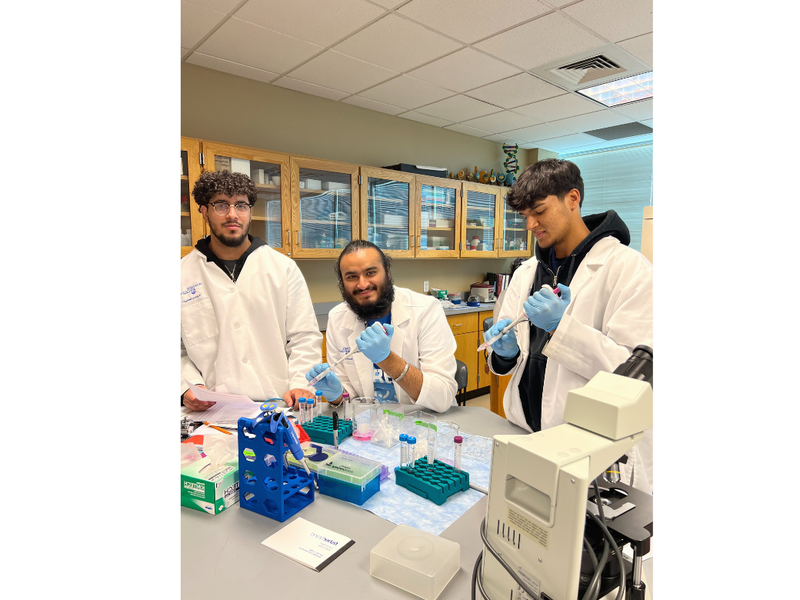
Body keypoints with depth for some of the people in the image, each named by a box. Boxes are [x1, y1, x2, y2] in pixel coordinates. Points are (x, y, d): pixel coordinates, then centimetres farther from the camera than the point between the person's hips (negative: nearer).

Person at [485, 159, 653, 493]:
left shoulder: (627, 267, -11)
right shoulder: (526, 272, 8)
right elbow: (504, 362, 13)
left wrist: (562, 327, -25)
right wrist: (506, 351, -10)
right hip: (527, 436, 6)